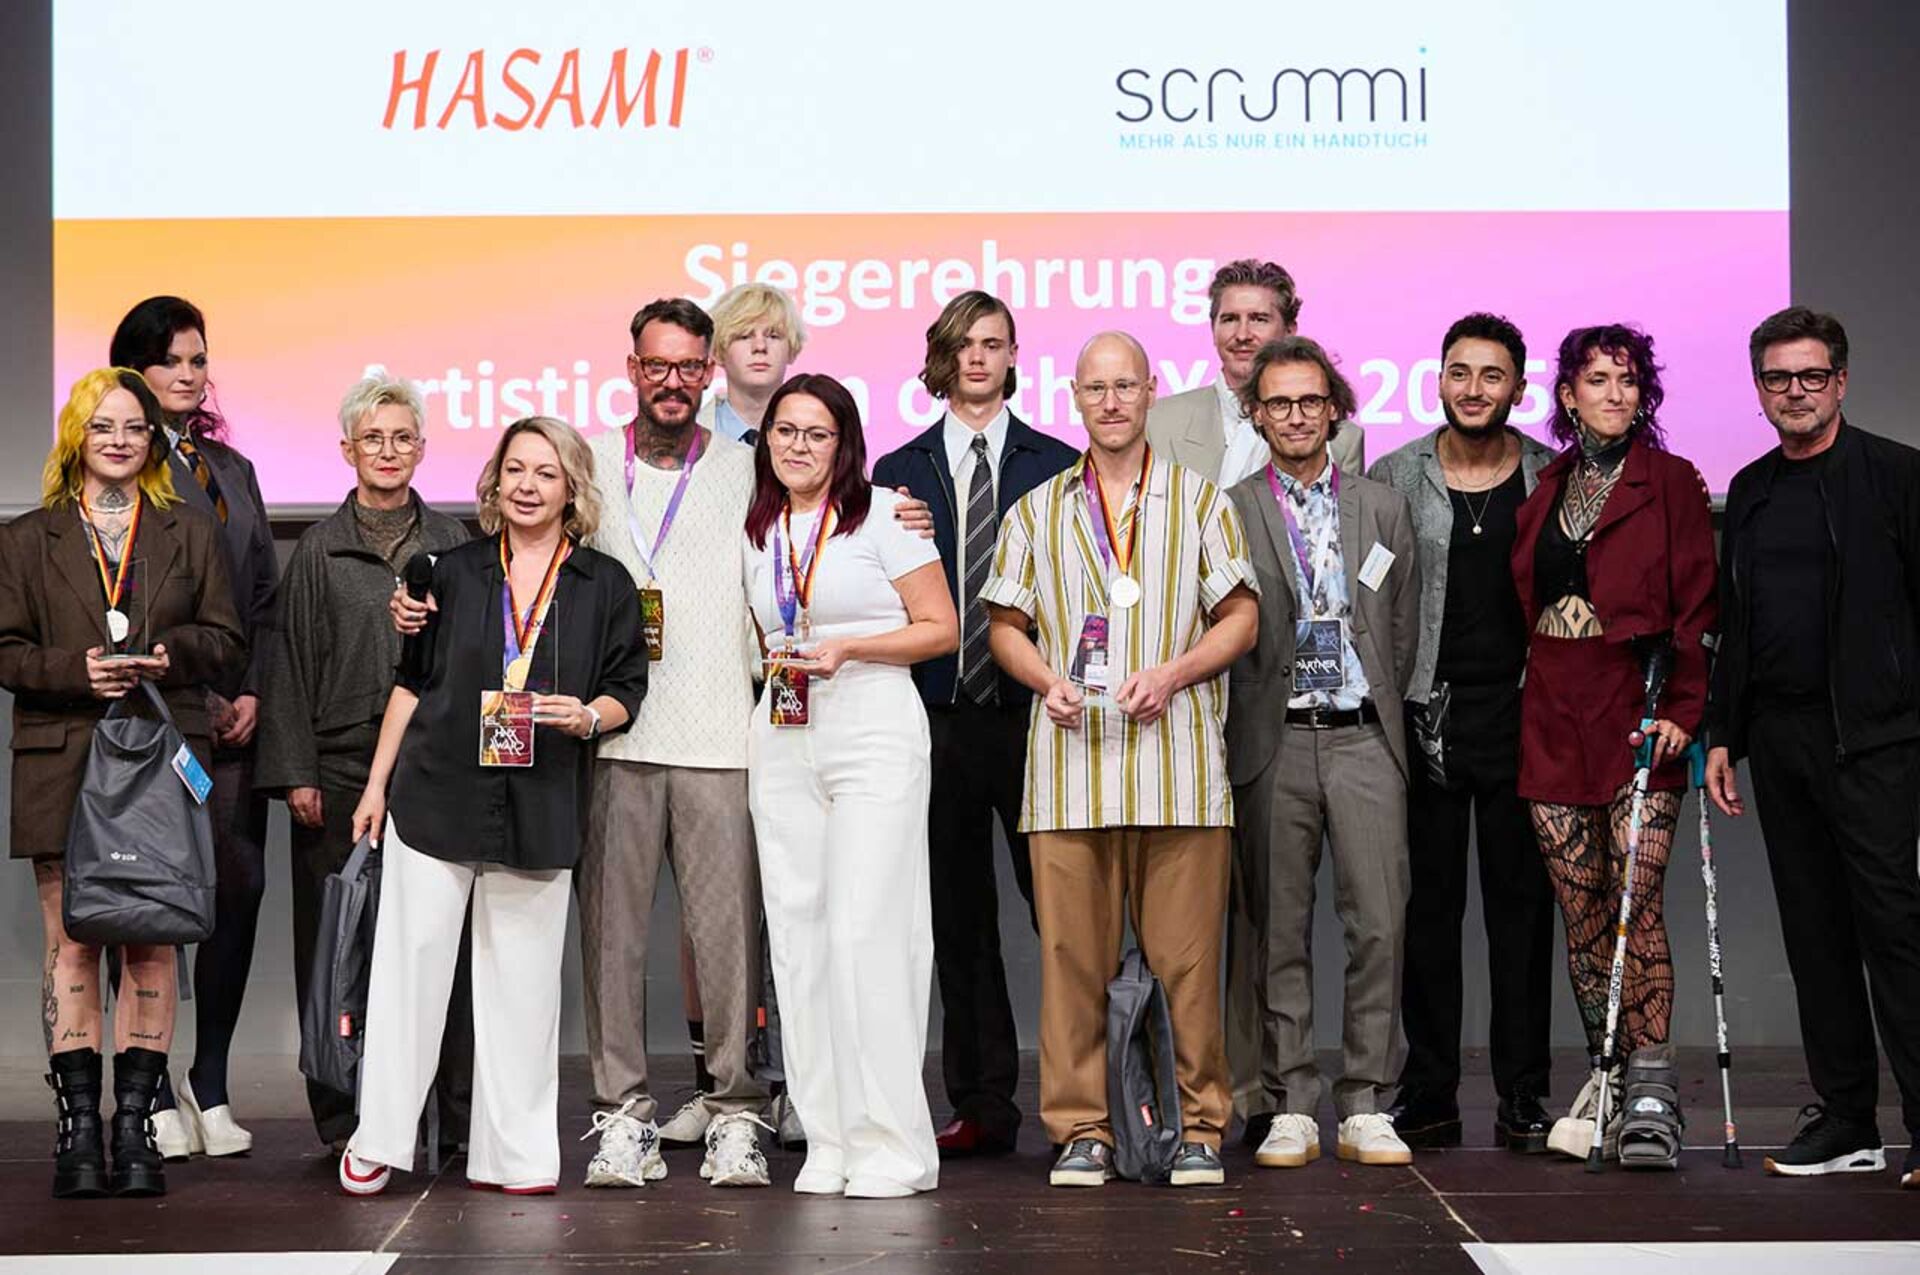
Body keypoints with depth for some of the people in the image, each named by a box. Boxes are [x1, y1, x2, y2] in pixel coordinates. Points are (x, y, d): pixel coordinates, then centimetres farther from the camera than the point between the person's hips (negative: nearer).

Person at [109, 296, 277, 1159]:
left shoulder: (232, 470, 19)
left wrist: (254, 693, 3)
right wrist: (192, 698, -9)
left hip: (233, 719, 5)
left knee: (238, 890, 0)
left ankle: (211, 1088, 9)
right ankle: (155, 1094, 7)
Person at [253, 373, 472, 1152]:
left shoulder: (452, 544, 10)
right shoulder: (319, 551, 7)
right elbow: (289, 664, 5)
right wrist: (295, 774, -3)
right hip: (341, 769, -1)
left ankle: (449, 1111, 4)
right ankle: (345, 1114, 7)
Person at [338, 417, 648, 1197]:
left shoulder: (605, 586, 5)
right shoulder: (455, 573, 8)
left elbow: (626, 689, 8)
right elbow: (411, 681, 12)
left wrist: (589, 716, -15)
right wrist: (377, 782, 9)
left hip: (540, 811, 0)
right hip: (436, 795, 0)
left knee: (523, 978, 4)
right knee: (410, 963, -1)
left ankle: (515, 1149, 12)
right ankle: (378, 1140, 8)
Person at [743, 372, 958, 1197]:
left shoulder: (882, 513, -1)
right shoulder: (756, 533, 15)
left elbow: (941, 628, -3)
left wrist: (848, 647, -13)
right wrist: (778, 662, 7)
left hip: (874, 734, -5)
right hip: (782, 741, 5)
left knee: (864, 931, -12)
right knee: (797, 935, 1)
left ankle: (891, 1147, -6)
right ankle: (828, 1142, 7)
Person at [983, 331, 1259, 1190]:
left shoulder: (1199, 500, 11)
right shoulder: (1037, 512, 16)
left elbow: (1240, 617, 8)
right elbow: (1006, 625, 16)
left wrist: (1172, 673, -8)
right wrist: (1049, 681, -4)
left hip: (1176, 757, -1)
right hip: (1069, 760, 2)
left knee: (1188, 955, -2)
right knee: (1072, 952, 0)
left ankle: (1198, 1127, 7)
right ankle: (1080, 1128, 7)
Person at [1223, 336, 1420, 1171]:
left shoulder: (1383, 509, 13)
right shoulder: (1226, 512, 5)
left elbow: (1404, 631, 16)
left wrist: (1379, 711, 11)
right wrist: (1247, 721, 0)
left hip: (1363, 736, 2)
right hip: (1271, 742, -1)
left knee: (1380, 922, -5)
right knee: (1279, 931, 1)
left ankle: (1362, 1108, 2)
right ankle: (1291, 1109, 7)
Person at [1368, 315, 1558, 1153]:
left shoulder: (1554, 482, 5)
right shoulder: (1391, 479, 4)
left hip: (1520, 717, 0)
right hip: (1420, 719, 0)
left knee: (1521, 904, 3)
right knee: (1427, 905, 4)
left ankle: (1523, 1098, 10)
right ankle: (1427, 1097, 11)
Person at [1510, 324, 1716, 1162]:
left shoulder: (1671, 484, 1)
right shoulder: (1545, 489, 14)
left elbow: (1696, 607, -4)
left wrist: (1682, 709, -14)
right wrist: (1526, 695, 5)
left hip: (1638, 714, -4)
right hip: (1553, 716, 4)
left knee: (1637, 901, -12)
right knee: (1581, 913, 5)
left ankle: (1651, 1096, -10)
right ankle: (1606, 1082, 14)